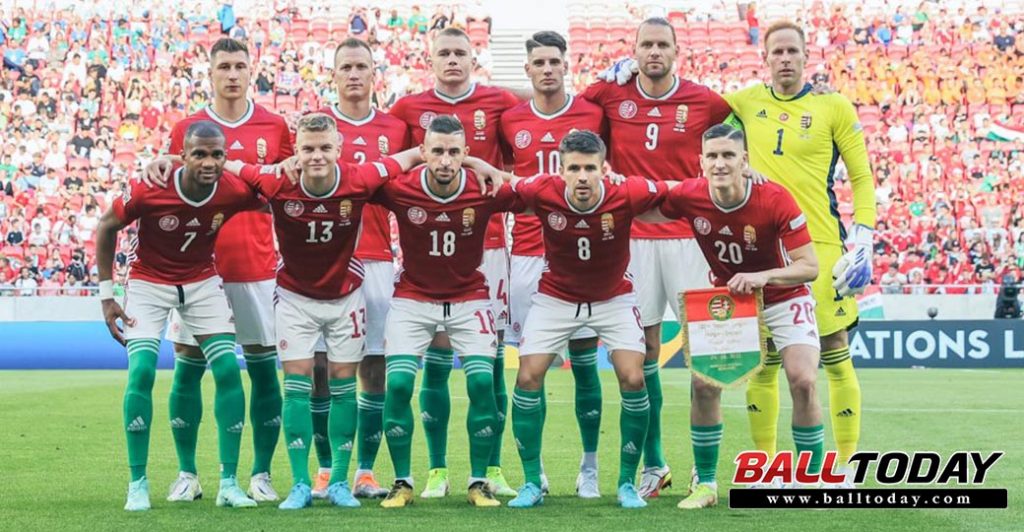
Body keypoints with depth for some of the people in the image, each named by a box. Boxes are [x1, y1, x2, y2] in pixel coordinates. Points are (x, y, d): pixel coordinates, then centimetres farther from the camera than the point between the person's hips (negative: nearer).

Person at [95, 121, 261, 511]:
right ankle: (138, 483, -3)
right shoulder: (148, 190, -27)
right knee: (141, 373, -16)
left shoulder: (235, 192, -22)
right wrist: (106, 294, -10)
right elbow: (107, 227, -10)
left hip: (203, 282, 2)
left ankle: (229, 483, 2)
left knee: (228, 372, -8)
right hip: (149, 283, -2)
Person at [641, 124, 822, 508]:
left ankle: (813, 480, 1)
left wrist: (764, 276, -41)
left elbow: (809, 266, -25)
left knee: (803, 380, -17)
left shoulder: (775, 200, -28)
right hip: (726, 298, 3)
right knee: (704, 384, -9)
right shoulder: (689, 197, -20)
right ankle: (705, 483, 7)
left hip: (783, 296, -2)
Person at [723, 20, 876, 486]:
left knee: (836, 359, -3)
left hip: (820, 246, -3)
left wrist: (862, 241, -7)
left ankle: (847, 466, 6)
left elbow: (862, 177, 3)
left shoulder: (834, 107, 1)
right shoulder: (746, 103, 8)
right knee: (764, 362, 5)